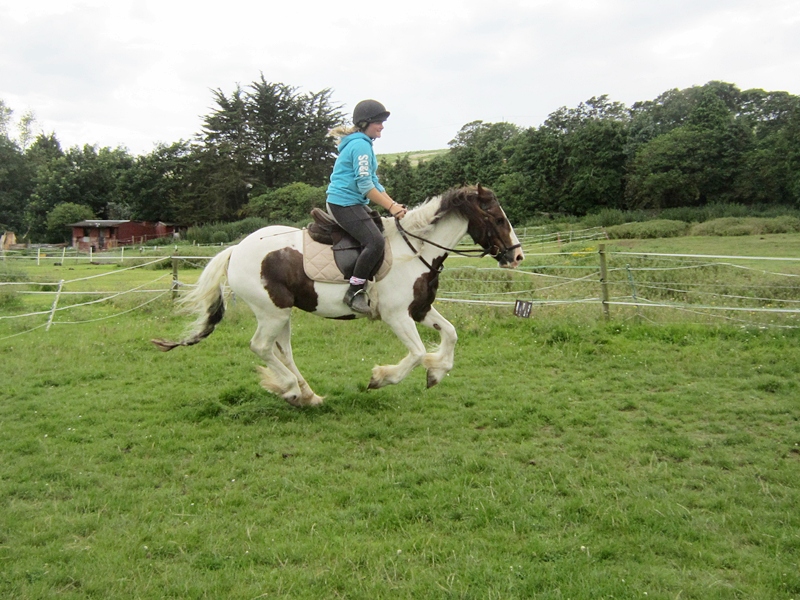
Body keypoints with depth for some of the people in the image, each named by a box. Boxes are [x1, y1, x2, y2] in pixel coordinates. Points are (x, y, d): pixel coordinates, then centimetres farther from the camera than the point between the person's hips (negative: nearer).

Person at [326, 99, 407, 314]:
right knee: (375, 242, -25)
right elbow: (365, 185, -19)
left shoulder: (362, 143, 19)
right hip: (344, 203, -11)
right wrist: (391, 207, -14)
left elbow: (374, 183, 19)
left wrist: (394, 205, 9)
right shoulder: (360, 145, -13)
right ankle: (354, 292, -17)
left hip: (354, 203, 11)